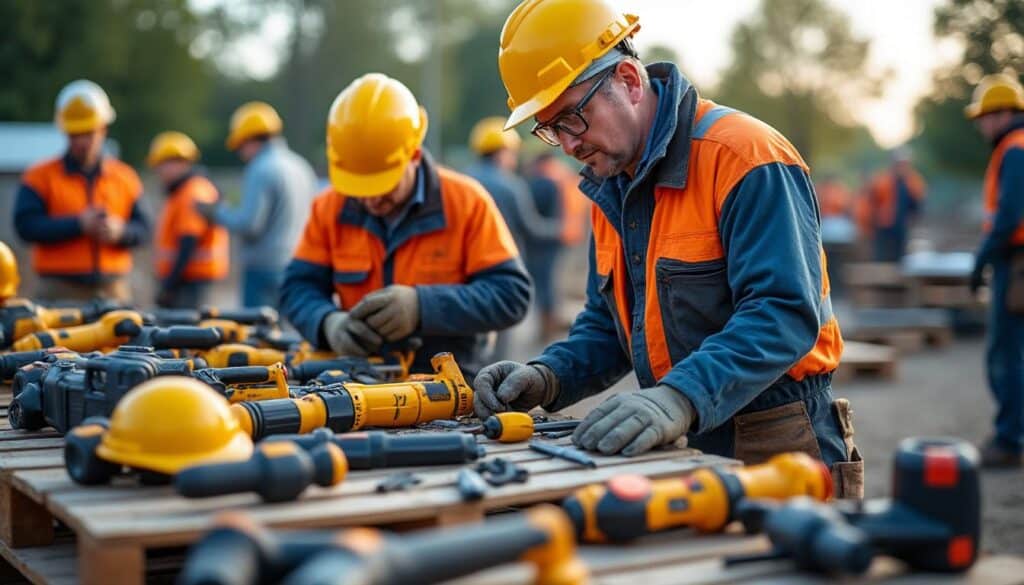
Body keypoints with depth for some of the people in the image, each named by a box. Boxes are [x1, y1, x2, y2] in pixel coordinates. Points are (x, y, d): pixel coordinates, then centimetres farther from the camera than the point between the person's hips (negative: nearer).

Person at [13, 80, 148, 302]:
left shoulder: (125, 178, 12)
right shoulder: (39, 178, 4)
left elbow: (142, 230, 9)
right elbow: (26, 225, -9)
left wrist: (120, 231, -13)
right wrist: (79, 224, -15)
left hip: (113, 291, 3)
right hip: (60, 291, -3)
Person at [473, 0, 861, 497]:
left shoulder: (744, 156, -16)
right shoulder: (612, 188, 10)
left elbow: (783, 312, -26)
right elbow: (609, 324, 17)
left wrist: (681, 399, -37)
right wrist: (548, 376, -2)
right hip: (683, 450, 7)